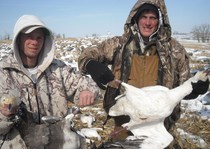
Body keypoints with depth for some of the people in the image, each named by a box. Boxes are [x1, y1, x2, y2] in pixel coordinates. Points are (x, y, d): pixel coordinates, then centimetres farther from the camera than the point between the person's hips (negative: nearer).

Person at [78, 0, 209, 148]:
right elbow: (86, 56, 0)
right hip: (125, 126, 0)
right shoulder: (119, 45, -4)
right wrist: (91, 65, -23)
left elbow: (184, 87, 8)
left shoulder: (174, 49, -3)